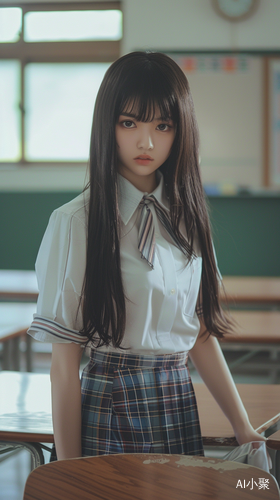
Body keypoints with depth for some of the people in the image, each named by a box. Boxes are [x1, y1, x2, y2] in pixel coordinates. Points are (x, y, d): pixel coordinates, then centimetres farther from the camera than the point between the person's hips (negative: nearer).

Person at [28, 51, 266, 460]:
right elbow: (64, 365, -10)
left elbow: (201, 332, 9)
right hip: (109, 413, -5)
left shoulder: (187, 216, 6)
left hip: (179, 410, 5)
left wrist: (244, 430, 4)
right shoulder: (76, 222, -11)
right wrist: (69, 473, -11)